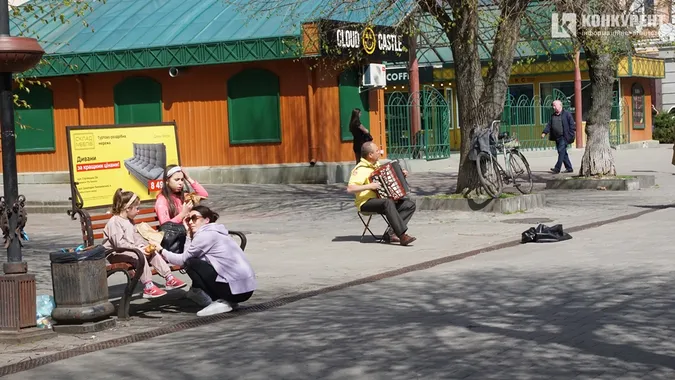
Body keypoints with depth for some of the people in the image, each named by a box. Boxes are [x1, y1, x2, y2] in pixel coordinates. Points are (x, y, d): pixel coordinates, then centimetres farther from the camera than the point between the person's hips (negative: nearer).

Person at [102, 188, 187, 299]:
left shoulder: (129, 221, 17)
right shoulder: (114, 222, -16)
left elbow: (136, 237, 24)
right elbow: (119, 243, -25)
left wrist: (147, 244, 5)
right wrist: (138, 249, -28)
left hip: (131, 250, 10)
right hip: (116, 254, -10)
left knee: (153, 252, -4)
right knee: (140, 256, -32)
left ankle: (169, 278, -3)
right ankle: (148, 287, -36)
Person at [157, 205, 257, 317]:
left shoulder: (206, 234, -8)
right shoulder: (214, 232, 19)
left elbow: (183, 260, -3)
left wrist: (162, 251, 9)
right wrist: (189, 232, 17)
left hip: (236, 289, -10)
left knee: (191, 263, -3)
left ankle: (219, 303, -3)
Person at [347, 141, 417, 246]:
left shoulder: (376, 165, 15)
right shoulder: (361, 169, -13)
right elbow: (350, 189, -26)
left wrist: (401, 174, 16)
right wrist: (369, 186, -28)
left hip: (381, 199, 9)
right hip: (367, 202, -9)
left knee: (410, 205, -7)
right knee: (388, 203, -38)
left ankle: (391, 233, -17)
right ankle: (402, 236, -40)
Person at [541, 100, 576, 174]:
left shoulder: (567, 114, -4)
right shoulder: (553, 116, 16)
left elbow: (572, 125, -6)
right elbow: (549, 125, 14)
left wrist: (572, 134, -13)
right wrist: (544, 132, 0)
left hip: (563, 137, -7)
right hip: (557, 137, 7)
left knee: (561, 152, -12)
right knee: (563, 153, 10)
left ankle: (557, 168, -14)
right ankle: (569, 168, 17)